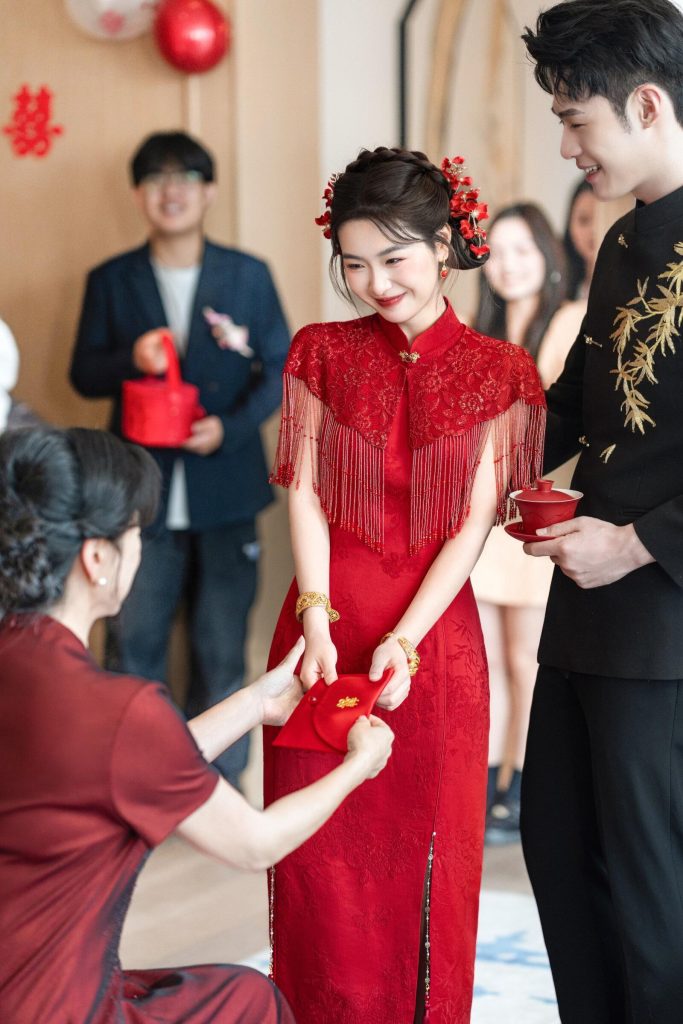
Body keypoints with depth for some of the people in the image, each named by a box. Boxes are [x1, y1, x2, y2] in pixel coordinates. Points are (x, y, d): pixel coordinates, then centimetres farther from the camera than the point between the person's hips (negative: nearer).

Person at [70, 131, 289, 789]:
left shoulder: (248, 276, 5)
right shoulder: (110, 282, 6)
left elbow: (281, 367, 4)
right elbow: (84, 375, 5)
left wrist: (231, 427, -12)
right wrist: (131, 358, -16)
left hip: (224, 491, 0)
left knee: (221, 649, 7)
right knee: (135, 643, 3)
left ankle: (219, 783, 20)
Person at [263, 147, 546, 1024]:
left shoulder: (500, 373, 0)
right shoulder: (321, 353, 5)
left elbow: (474, 524, -5)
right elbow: (306, 495, 0)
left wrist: (403, 640, -15)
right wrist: (317, 623, -13)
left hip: (433, 641, -1)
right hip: (325, 632, 1)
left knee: (424, 861, 7)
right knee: (323, 868, 6)